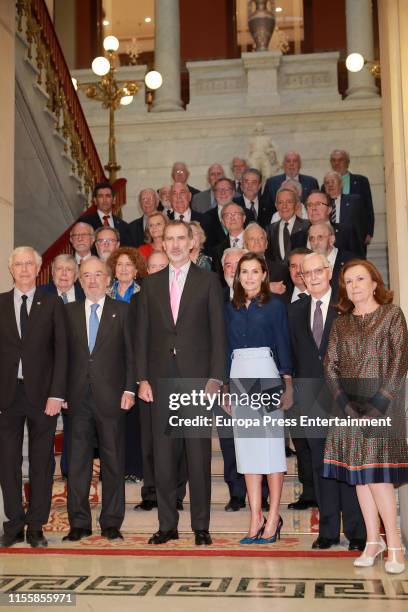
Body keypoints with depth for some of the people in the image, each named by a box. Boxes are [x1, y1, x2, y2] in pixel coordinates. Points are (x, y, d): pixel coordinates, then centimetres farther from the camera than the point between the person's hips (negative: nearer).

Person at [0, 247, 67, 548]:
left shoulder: (52, 304, 3)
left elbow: (61, 351, -1)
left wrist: (56, 395, -9)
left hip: (42, 393, -1)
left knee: (42, 463, 5)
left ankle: (36, 526, 16)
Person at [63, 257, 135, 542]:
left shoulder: (122, 310, 5)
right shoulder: (69, 311, 10)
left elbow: (131, 353, 2)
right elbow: (63, 354, 7)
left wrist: (129, 389, -6)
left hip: (111, 397, -1)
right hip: (78, 397, 2)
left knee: (113, 460, 4)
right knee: (77, 460, 5)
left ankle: (111, 523, 14)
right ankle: (79, 522, 15)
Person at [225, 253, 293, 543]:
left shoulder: (274, 306, 2)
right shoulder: (231, 308, 14)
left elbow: (283, 345, -1)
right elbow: (228, 347, 15)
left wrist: (288, 384, -10)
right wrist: (225, 385, 11)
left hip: (265, 372, -5)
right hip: (238, 374, 5)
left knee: (270, 444, -3)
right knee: (245, 446, 4)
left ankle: (273, 517, 3)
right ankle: (256, 517, 9)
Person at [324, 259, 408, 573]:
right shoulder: (341, 324, 12)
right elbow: (330, 365, 5)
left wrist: (377, 405, -14)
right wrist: (346, 404, -9)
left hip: (382, 403, -4)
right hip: (349, 406, 4)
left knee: (375, 472, -11)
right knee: (357, 473, 4)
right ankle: (373, 540, 12)